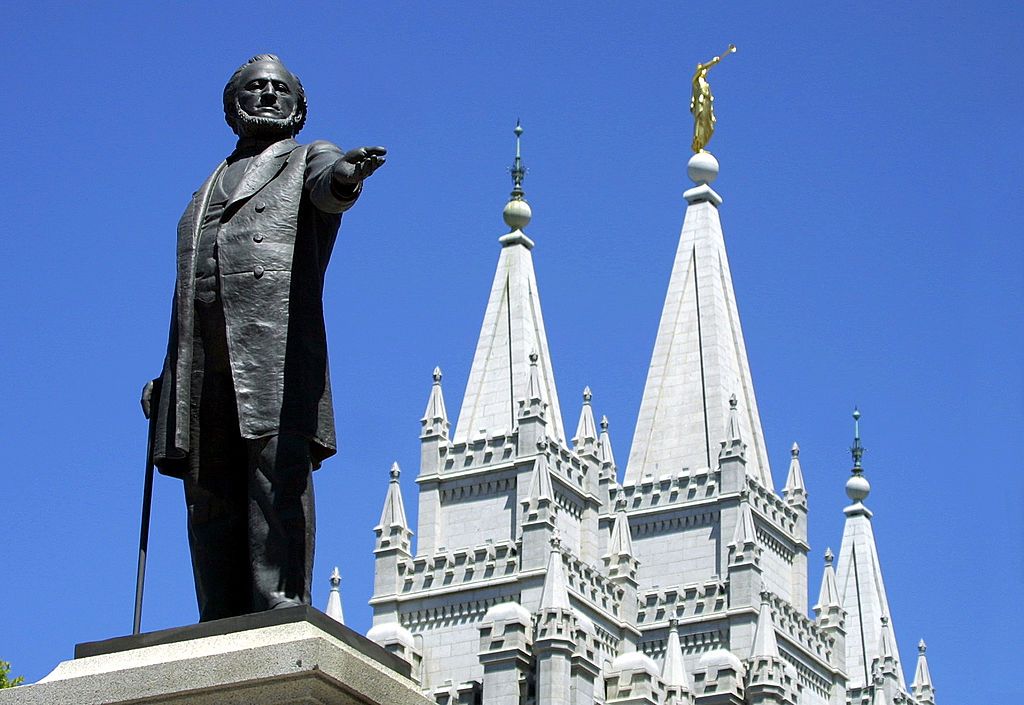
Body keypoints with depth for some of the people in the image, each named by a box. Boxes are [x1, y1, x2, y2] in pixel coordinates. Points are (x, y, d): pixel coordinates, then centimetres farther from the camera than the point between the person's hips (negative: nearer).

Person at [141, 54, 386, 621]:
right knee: (209, 494, -4)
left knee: (278, 471, -17)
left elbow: (327, 184, -8)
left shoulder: (307, 160, 19)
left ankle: (280, 609, -25)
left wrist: (345, 176, -34)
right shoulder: (207, 192, 34)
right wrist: (165, 380, 18)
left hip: (276, 338, -5)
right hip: (204, 365, 5)